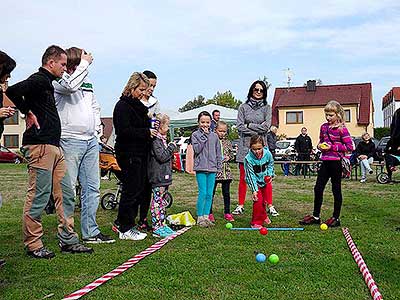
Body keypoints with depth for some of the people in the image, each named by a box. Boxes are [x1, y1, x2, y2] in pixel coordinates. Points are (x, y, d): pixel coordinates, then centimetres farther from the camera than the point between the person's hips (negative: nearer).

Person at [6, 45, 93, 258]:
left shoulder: (47, 83, 20)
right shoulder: (38, 80, -9)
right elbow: (12, 91, -24)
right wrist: (28, 113, -12)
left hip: (54, 147, 10)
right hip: (40, 146, -10)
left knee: (66, 194, 10)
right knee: (38, 197, -3)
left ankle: (68, 240, 18)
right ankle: (33, 245, 9)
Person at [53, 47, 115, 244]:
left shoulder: (86, 80, 19)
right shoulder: (59, 81, -4)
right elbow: (71, 85, -27)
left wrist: (97, 127, 15)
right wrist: (85, 63, -15)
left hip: (91, 140, 8)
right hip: (71, 140, -7)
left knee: (92, 187, 9)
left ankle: (90, 232, 17)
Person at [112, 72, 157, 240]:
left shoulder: (138, 106, 19)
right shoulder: (122, 106, -10)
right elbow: (124, 131, -20)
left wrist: (151, 127, 9)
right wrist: (146, 132, -17)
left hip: (140, 154, 10)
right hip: (128, 154, -9)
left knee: (140, 190, 12)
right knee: (131, 190, -4)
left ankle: (121, 222, 24)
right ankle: (126, 229, 7)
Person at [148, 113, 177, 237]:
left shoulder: (162, 139, 16)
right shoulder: (155, 140, -15)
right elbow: (162, 156, -21)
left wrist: (171, 149, 9)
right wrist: (171, 147, -11)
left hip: (164, 175, 10)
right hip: (158, 176, -10)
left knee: (162, 200, 14)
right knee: (157, 200, -5)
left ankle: (162, 224, 22)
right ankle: (156, 228, 0)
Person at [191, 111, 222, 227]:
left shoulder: (214, 136, 10)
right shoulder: (195, 135, 1)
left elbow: (218, 152, 14)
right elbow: (197, 150, -12)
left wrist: (219, 166, 7)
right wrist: (203, 136, -11)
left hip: (212, 168, 4)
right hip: (201, 168, -4)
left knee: (209, 194, 6)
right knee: (203, 193, -7)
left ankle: (206, 216, 16)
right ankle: (200, 217, 4)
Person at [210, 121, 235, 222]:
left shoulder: (228, 142, 9)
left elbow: (232, 154, 15)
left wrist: (228, 157, -5)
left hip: (226, 171, 4)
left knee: (226, 193, 10)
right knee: (211, 192, 3)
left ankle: (227, 213, 20)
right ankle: (210, 213, 13)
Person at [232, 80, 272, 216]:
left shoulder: (267, 108, 8)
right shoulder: (243, 107, 7)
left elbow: (266, 127, -5)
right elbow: (240, 127, -3)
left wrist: (248, 125, -5)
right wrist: (257, 131, -8)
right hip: (245, 146, 1)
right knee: (243, 178, 5)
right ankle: (240, 205, 14)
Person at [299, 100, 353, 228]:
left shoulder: (341, 129, -9)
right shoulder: (324, 127, 11)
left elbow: (350, 146, -12)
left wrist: (332, 147, -15)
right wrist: (320, 145, 1)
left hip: (336, 162, -6)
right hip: (325, 161, 6)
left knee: (336, 190, 5)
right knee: (318, 188, 7)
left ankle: (336, 217, 16)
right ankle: (315, 216, 17)